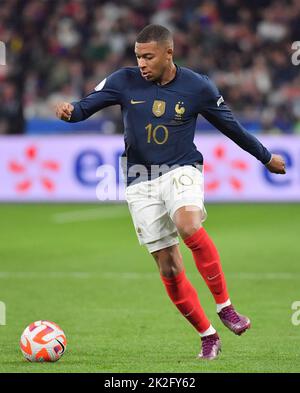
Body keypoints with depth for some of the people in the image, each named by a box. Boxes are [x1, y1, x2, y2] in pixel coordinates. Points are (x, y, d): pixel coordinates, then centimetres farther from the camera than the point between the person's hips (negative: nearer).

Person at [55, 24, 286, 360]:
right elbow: (86, 106, -5)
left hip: (181, 170, -2)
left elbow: (231, 126, 10)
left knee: (188, 225, -34)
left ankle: (224, 305, -21)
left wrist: (266, 157, 19)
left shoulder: (197, 87, -4)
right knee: (169, 269, -1)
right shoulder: (124, 81, -3)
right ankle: (207, 336, 14)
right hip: (141, 183, 2)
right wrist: (70, 111, -30)